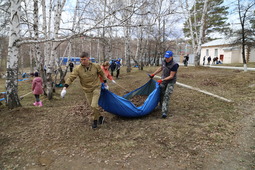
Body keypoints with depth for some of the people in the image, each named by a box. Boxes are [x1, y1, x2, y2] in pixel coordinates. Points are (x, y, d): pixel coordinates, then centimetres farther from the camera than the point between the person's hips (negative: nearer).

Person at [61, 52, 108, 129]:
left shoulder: (96, 66, -13)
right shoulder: (78, 69, -14)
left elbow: (102, 73, 4)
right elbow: (71, 78, -14)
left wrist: (105, 83, 13)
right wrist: (65, 88, -23)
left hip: (96, 88, -2)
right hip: (87, 90, 2)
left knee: (94, 105, -15)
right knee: (93, 106, 9)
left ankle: (95, 120, 10)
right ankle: (100, 117, 35)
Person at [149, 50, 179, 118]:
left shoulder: (174, 65, -24)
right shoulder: (164, 62, -4)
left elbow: (171, 76, -23)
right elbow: (161, 68, 17)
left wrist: (162, 80, -27)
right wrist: (153, 74, 16)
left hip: (171, 81, -6)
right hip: (163, 80, 7)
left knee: (167, 95, -16)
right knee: (161, 94, 15)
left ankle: (164, 112, -19)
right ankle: (161, 106, 38)